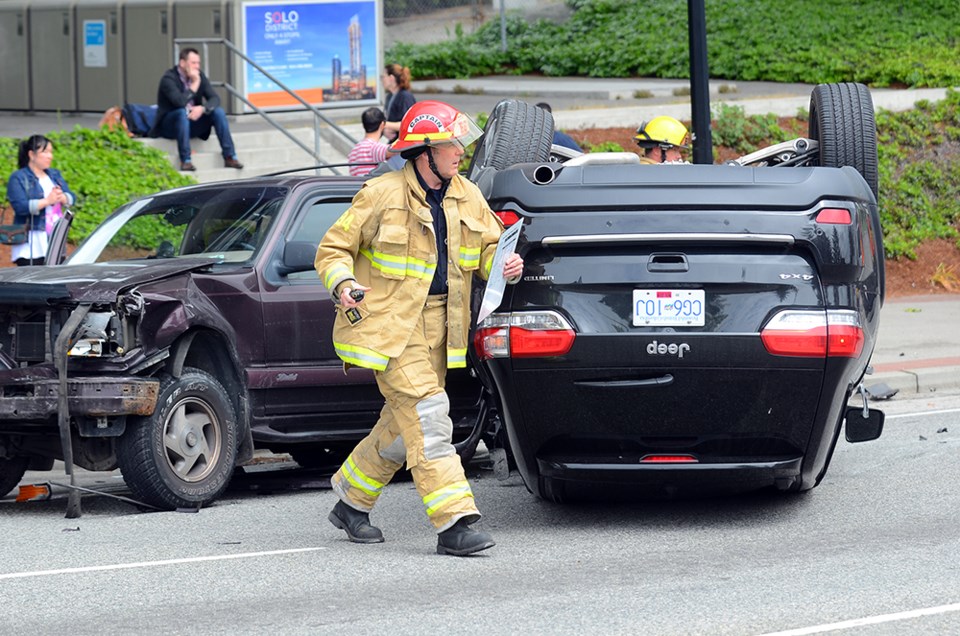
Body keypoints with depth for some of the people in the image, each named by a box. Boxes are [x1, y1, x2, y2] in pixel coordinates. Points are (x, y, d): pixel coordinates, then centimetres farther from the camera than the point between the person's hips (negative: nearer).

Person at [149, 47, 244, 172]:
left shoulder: (199, 76, 1)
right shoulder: (169, 79, -18)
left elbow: (215, 99, -5)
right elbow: (180, 102, -32)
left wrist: (202, 108, -26)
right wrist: (195, 83, -25)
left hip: (192, 122, 6)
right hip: (169, 126, -6)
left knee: (218, 112, -15)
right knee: (183, 112, -36)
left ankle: (230, 157, -18)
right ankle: (185, 161, -36)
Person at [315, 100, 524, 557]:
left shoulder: (467, 198, 8)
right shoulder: (382, 195, -10)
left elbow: (486, 248, 17)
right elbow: (333, 249, -4)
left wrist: (505, 265, -6)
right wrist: (343, 284, -24)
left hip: (437, 328, 7)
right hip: (391, 325, -7)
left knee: (403, 425, 12)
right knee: (426, 417, -16)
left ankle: (351, 503, 31)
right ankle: (453, 524, -20)